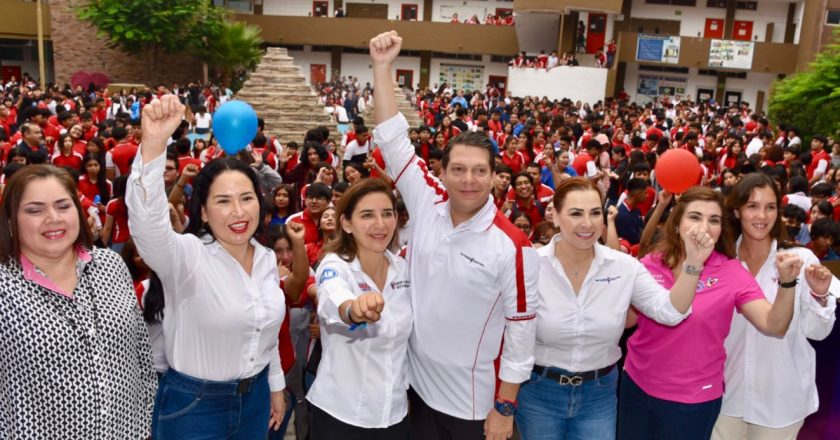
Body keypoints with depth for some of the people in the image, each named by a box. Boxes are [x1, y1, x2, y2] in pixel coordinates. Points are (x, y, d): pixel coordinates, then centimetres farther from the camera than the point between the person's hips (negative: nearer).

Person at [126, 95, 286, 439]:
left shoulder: (266, 258, 0)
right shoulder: (187, 255, -19)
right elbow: (146, 219, -40)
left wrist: (276, 386, 17)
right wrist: (154, 142, -53)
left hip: (255, 398, 5)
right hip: (193, 405, -5)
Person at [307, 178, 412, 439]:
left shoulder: (404, 268, -2)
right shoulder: (334, 267, -16)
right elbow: (333, 301, -40)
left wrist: (409, 390, 13)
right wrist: (354, 310, -61)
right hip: (339, 414, -4)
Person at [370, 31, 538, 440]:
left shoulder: (512, 245, -17)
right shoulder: (427, 205, -7)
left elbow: (520, 327, -11)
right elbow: (392, 139, -8)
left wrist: (505, 407, -8)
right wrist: (383, 67, -13)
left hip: (474, 402, -4)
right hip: (417, 384, 4)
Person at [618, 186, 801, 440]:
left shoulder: (732, 273, -10)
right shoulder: (650, 264, -6)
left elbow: (774, 327, -18)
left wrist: (787, 283, -33)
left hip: (693, 399, -2)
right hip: (637, 385, 2)